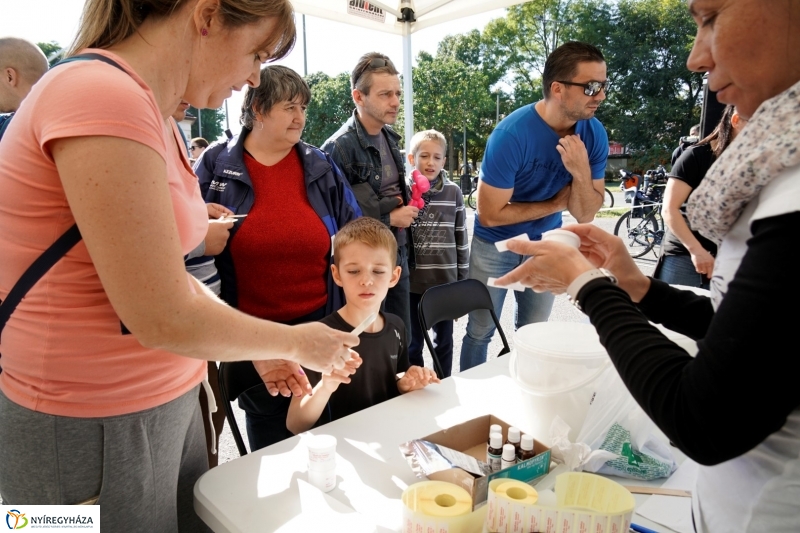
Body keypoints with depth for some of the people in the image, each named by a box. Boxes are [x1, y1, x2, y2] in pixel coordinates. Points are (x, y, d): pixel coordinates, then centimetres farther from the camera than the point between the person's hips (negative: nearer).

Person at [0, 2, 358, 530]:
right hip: (95, 432, -8)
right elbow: (164, 319, -24)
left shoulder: (152, 114, 6)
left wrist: (262, 352, 7)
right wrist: (292, 340, -9)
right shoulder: (104, 98, -23)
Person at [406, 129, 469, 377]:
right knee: (413, 343, 13)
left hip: (446, 281, 1)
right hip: (412, 281, 0)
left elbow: (461, 237, 4)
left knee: (444, 341, 15)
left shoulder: (454, 192, -1)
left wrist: (463, 279, 5)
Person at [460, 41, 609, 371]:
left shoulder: (594, 134, -12)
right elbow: (489, 214, -25)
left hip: (545, 245, 4)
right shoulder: (512, 134, -27)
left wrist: (582, 173, -31)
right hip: (495, 244, -4)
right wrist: (556, 203, -16)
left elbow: (585, 215, -11)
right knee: (481, 332, 7)